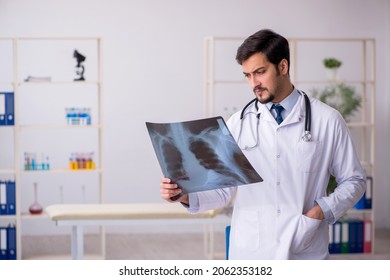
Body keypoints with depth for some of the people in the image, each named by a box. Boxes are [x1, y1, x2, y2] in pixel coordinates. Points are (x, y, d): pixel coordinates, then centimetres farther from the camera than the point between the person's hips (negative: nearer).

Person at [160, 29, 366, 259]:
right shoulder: (238, 124, 4)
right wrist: (186, 195, -13)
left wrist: (324, 211, -11)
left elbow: (354, 180, 4)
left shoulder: (327, 120, -1)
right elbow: (223, 188, 4)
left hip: (305, 254, -1)